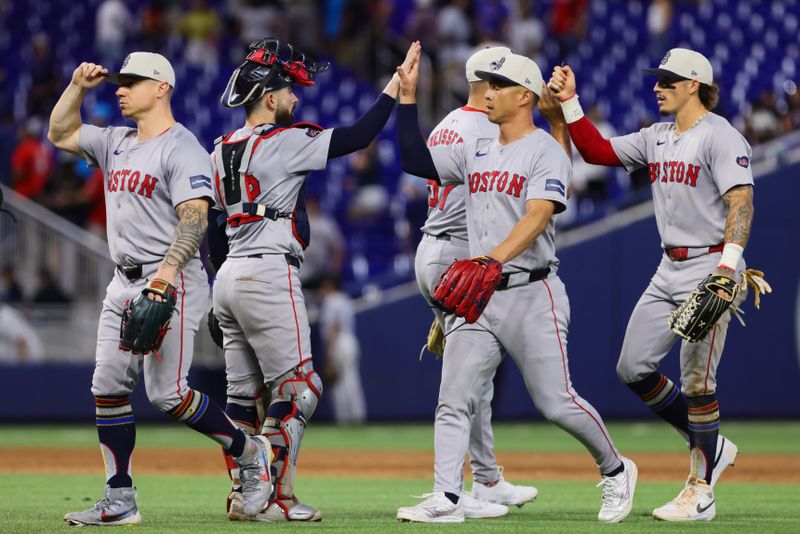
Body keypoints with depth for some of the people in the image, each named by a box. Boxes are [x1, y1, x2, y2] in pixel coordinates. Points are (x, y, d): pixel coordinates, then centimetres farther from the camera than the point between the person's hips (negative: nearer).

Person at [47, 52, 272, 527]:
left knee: (167, 394, -14)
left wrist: (167, 271, -34)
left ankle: (250, 453, 5)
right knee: (108, 389, 3)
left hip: (172, 284, -9)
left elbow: (195, 217, -21)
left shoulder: (182, 149, -11)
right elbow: (61, 134, 28)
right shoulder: (117, 143, 15)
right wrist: (78, 86, 13)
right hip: (123, 285, 9)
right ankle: (120, 502, 6)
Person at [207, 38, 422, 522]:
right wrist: (397, 85, -5)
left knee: (244, 393, 11)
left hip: (230, 279, 8)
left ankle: (243, 494, 11)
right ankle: (273, 497, -9)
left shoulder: (222, 151, 13)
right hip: (269, 277, -8)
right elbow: (359, 136, -13)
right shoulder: (284, 142, -10)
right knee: (297, 388, -5)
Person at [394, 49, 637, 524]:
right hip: (478, 297, 6)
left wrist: (495, 258, -36)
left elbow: (538, 217, -20)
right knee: (453, 401, -4)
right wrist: (408, 99, 8)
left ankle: (616, 471, 16)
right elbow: (416, 162, 15)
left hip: (531, 293, -6)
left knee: (556, 402, -5)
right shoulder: (476, 152, 16)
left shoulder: (546, 151, -7)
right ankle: (446, 499, -5)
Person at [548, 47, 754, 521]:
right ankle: (710, 447, 22)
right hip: (670, 269, 9)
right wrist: (569, 102, 6)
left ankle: (702, 493, -1)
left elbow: (741, 202, -22)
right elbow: (597, 150, 16)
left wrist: (728, 264, -34)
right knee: (633, 368, 7)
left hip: (711, 267, -9)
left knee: (697, 379, -9)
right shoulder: (657, 139, 14)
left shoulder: (721, 137, -12)